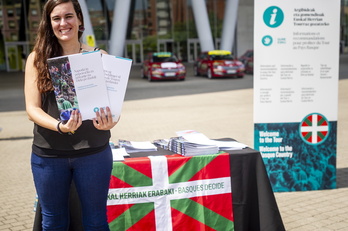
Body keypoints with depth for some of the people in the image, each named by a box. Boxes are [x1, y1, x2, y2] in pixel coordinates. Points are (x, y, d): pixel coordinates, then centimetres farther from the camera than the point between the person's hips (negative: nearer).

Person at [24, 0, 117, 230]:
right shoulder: (37, 58, -1)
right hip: (48, 153, 1)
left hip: (93, 152, 0)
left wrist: (110, 122, -24)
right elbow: (32, 108, -5)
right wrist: (59, 126, -24)